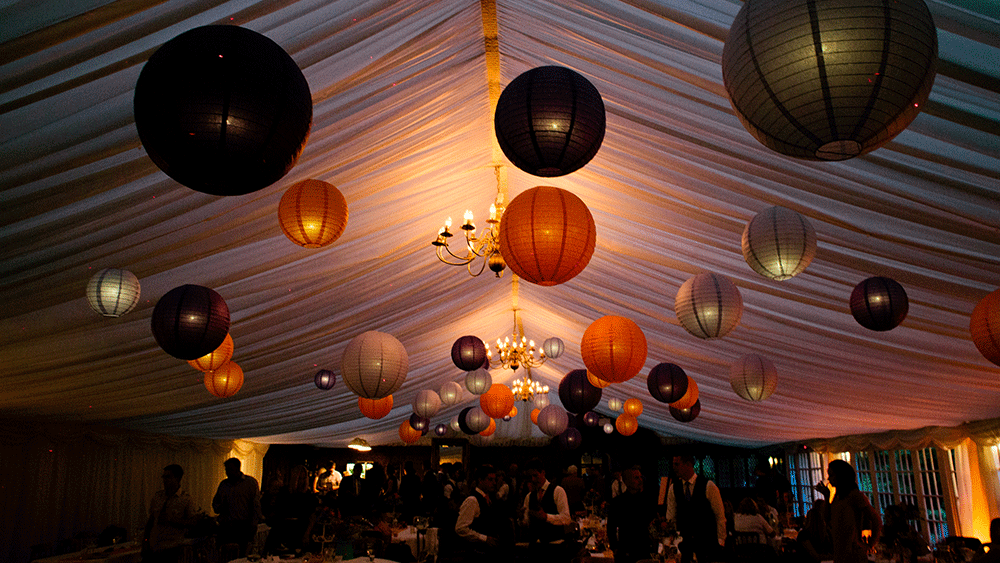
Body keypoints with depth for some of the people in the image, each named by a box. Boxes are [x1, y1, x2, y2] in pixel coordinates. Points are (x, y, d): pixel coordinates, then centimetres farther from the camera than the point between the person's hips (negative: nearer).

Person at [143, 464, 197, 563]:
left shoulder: (185, 499, -5)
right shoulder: (157, 496, 9)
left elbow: (192, 522, -9)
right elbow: (151, 519, 12)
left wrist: (171, 520, -18)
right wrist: (145, 540, 5)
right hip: (152, 547, 4)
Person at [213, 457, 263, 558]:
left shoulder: (251, 482, 2)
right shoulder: (223, 484, 15)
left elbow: (256, 506, 0)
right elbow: (215, 502, 24)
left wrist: (253, 525, -7)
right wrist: (220, 508, 0)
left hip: (243, 527, -4)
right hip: (225, 526, 4)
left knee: (241, 556, -8)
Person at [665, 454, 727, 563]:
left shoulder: (708, 486, -6)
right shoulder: (673, 488, 4)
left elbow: (720, 515, -3)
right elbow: (671, 517, 7)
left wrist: (720, 541, -5)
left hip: (707, 541, -3)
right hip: (684, 542, 3)